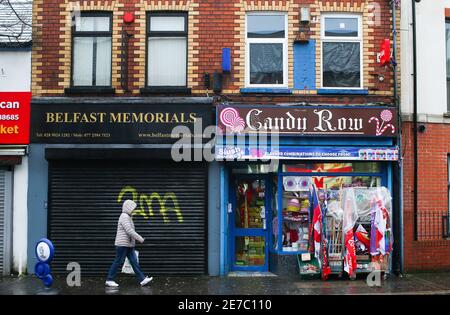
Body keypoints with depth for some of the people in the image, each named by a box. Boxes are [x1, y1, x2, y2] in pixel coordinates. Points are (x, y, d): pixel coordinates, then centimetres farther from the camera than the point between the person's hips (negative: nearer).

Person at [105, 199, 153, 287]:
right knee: (118, 262, -3)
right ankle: (109, 280, 7)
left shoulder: (127, 217, 17)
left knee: (134, 262, 4)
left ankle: (142, 279, 2)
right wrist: (140, 238, -20)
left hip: (129, 245, 10)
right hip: (122, 244, -10)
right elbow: (129, 231, -24)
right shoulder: (124, 216, -15)